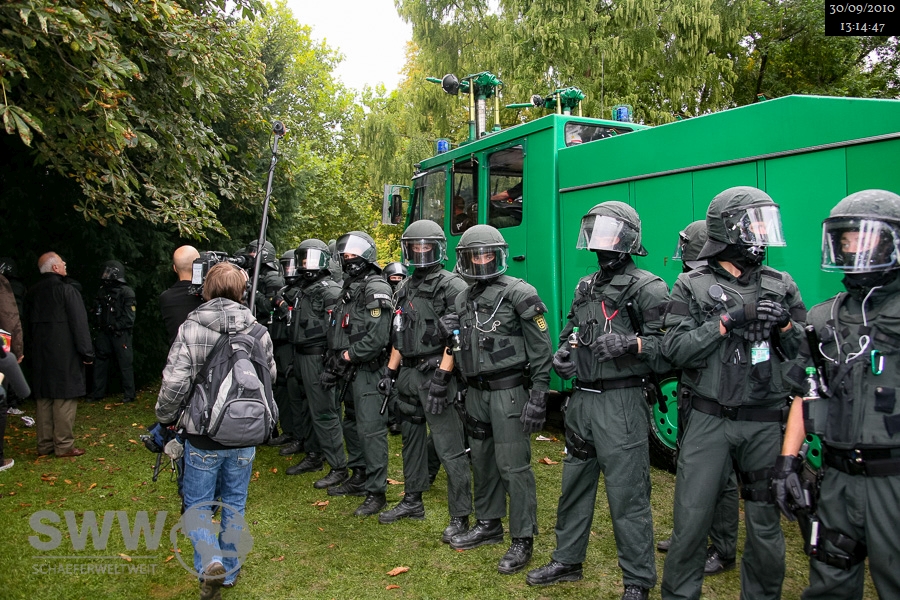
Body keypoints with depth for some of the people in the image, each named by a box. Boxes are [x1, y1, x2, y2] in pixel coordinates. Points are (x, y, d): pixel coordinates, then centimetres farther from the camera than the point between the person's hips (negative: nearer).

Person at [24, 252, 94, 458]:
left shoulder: (32, 293, 11)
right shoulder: (66, 291, -12)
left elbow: (28, 325, 19)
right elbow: (79, 324, -14)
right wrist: (87, 352, -9)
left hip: (40, 356, 7)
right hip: (64, 355, -7)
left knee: (44, 399, 12)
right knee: (64, 398, -3)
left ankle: (44, 445, 17)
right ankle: (64, 446, 0)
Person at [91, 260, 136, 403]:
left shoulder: (126, 292, -9)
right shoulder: (102, 292, 10)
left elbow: (129, 317, -13)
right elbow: (98, 312, 15)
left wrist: (115, 326, -15)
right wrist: (102, 325, -1)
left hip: (121, 334, -7)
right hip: (105, 333, 7)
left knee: (125, 364, -1)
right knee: (100, 362, 10)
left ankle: (129, 395, 6)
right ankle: (98, 393, 20)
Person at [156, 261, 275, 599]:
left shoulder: (190, 328, -13)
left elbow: (175, 382, -17)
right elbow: (270, 377, 6)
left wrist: (165, 418, 0)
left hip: (204, 435, -2)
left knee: (198, 503, 15)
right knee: (234, 504, 19)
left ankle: (210, 562, -6)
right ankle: (229, 571, 31)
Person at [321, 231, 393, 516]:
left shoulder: (376, 290, -13)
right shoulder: (349, 289, 16)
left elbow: (377, 338, -22)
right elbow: (337, 332, 19)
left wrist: (347, 355, -14)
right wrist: (332, 364, 10)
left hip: (368, 371, -10)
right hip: (349, 372, 10)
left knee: (371, 429, -7)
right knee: (352, 424, 18)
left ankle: (376, 491, 0)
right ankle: (359, 477, 33)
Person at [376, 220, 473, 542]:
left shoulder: (451, 286, -8)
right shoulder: (405, 289, 16)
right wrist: (390, 371, 16)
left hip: (437, 375, -8)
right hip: (409, 374, 8)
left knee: (450, 448, -6)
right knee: (411, 438, 18)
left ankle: (460, 516, 4)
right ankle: (412, 501, 33)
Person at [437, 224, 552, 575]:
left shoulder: (518, 293, -11)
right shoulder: (464, 299, 10)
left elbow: (541, 351, -12)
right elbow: (455, 345, 20)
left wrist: (538, 397, -16)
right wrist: (441, 379, 16)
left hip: (508, 391, -7)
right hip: (476, 392, 7)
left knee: (513, 466, -3)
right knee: (482, 460, 17)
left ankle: (523, 540, 9)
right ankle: (488, 525, 33)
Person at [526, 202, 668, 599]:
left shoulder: (647, 288, -8)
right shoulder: (586, 287, 15)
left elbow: (670, 345, -16)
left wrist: (630, 344, -30)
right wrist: (562, 354, 5)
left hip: (622, 402, -8)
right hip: (582, 399, 8)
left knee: (627, 495, 0)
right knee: (575, 485, 18)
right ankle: (567, 561, 35)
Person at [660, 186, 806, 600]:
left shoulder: (782, 286, 7)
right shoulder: (692, 286, 0)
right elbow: (675, 349, -10)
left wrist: (785, 325, -11)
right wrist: (729, 321, -18)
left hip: (765, 425, 3)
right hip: (708, 422, -2)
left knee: (766, 526, 13)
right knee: (691, 519, 2)